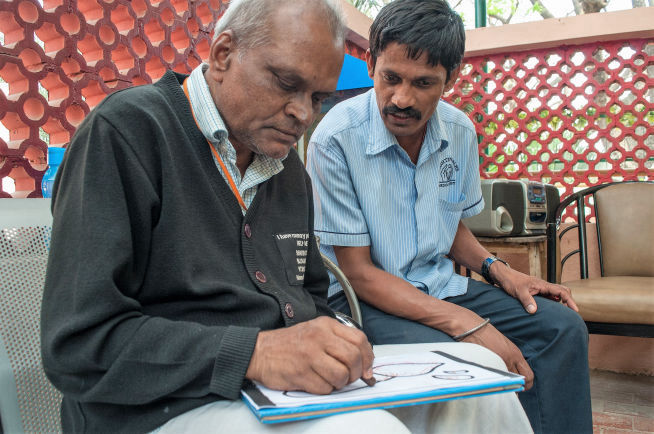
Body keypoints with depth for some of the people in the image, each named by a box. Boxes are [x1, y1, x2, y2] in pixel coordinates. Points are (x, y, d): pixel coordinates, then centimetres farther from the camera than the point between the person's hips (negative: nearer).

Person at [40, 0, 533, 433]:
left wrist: (332, 342, -3)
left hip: (292, 386, 7)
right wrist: (255, 352, -26)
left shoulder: (290, 170, 13)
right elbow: (80, 345, -17)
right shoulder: (126, 132, -11)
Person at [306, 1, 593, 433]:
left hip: (441, 286, 6)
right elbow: (358, 272, -19)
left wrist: (497, 268, -4)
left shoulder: (460, 131, 0)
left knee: (563, 326, -6)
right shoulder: (335, 140, -20)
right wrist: (468, 325, -25)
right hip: (366, 298, -6)